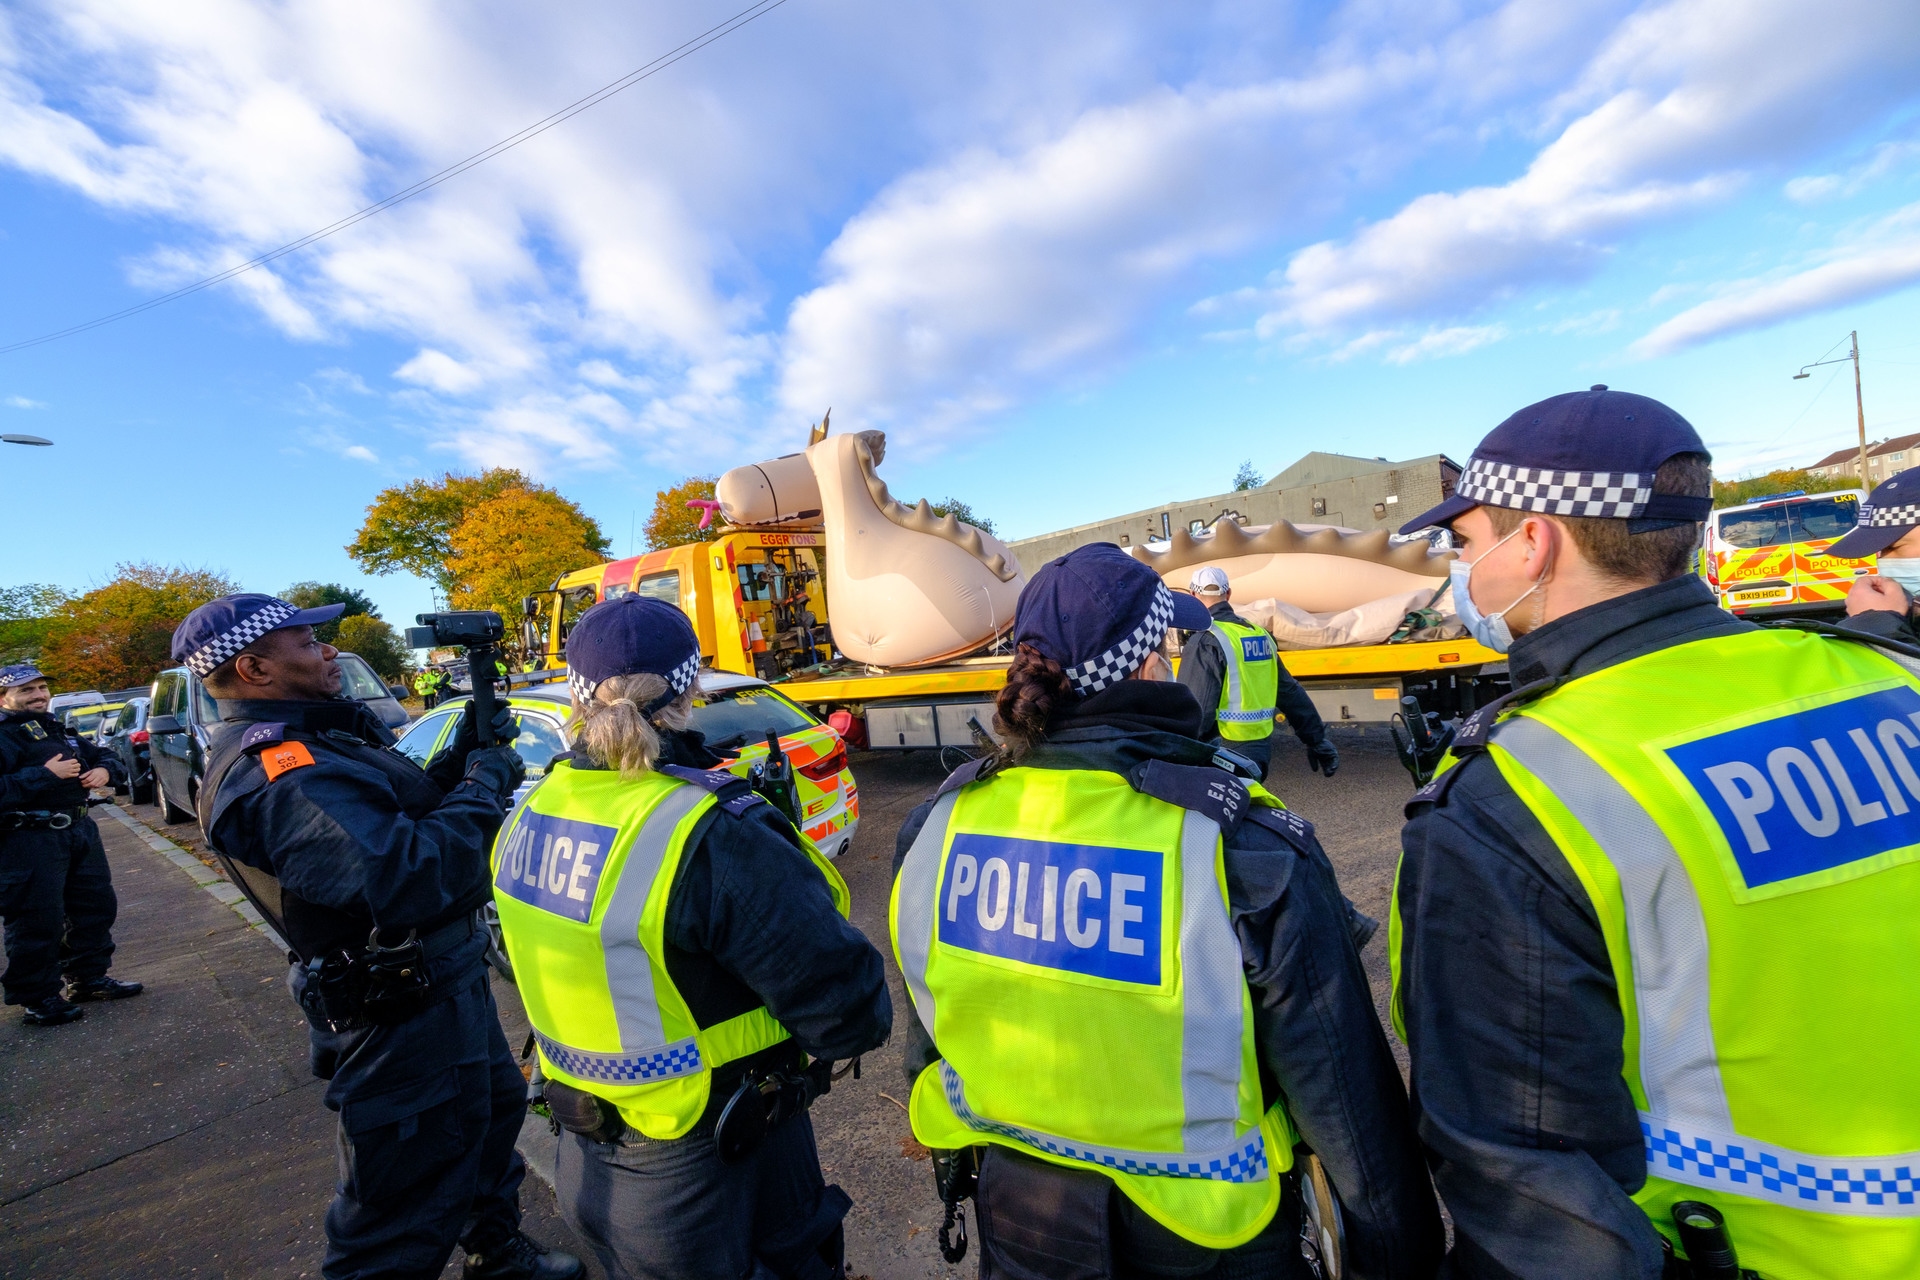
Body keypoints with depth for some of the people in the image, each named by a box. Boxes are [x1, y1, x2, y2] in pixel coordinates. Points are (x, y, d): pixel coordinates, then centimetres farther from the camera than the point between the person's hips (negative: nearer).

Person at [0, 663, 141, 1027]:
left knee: (96, 906, 14)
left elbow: (102, 755, 25)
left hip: (80, 831, 8)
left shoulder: (57, 731, 15)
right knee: (38, 921, -2)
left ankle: (89, 977, 28)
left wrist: (104, 770, 4)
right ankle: (37, 1000, 12)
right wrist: (45, 774, -23)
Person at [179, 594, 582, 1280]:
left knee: (495, 1108, 29)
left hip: (446, 983, 11)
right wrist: (484, 784, -24)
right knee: (407, 1203, 9)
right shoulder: (281, 777, -28)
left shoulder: (310, 740, 6)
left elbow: (403, 814, 11)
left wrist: (460, 757, -4)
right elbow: (412, 876, -37)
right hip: (406, 1015, -11)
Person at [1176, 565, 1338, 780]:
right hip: (1261, 746, 8)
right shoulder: (1260, 635, 9)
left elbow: (1194, 712, -20)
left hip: (1225, 753, -8)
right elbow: (1290, 693, 14)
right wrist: (1317, 741, 21)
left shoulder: (1206, 642, -16)